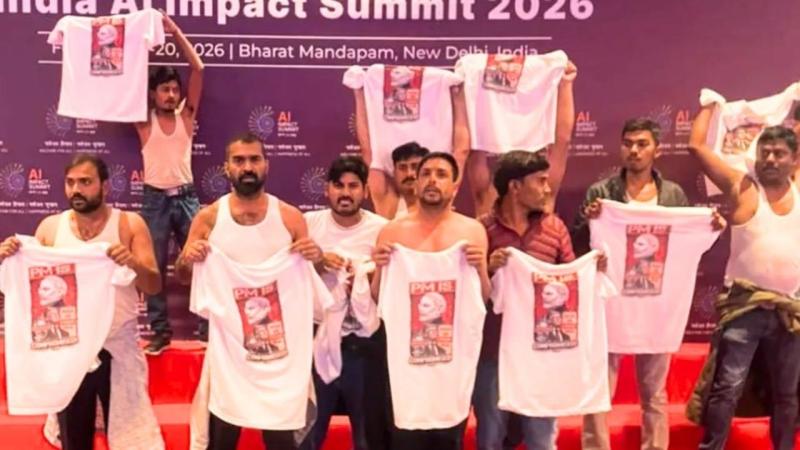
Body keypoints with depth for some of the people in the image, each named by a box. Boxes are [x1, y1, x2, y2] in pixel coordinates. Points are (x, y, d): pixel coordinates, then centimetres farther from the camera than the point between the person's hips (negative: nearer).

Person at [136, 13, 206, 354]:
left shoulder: (186, 116, 6)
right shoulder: (145, 121, 4)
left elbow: (198, 69, -1)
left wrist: (174, 29, -1)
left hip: (186, 197, 1)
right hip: (155, 199, 0)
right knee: (154, 267, 3)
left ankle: (208, 327, 8)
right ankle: (160, 332, 12)